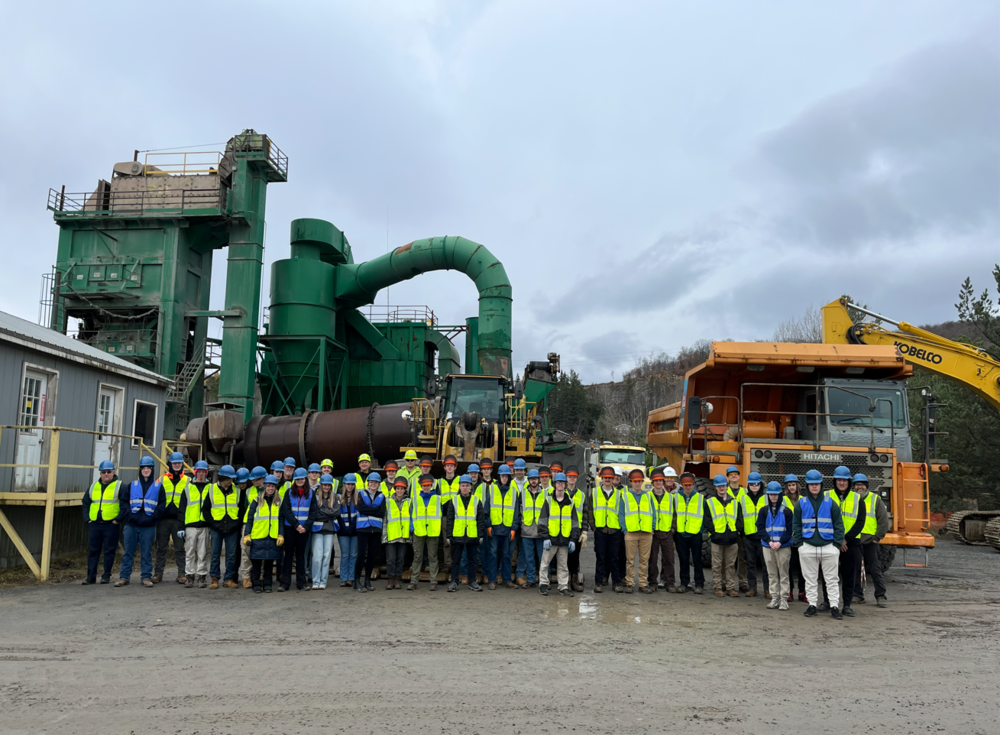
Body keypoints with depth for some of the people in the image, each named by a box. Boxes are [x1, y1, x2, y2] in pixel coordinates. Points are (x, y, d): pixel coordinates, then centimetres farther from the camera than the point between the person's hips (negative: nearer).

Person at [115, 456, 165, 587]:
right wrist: (129, 515, -6)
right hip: (131, 525, 1)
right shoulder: (132, 485, 10)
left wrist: (152, 517, -9)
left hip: (148, 526, -1)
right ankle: (124, 577, 10)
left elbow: (161, 505, 3)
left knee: (146, 552, 3)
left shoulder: (158, 486, 6)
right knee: (128, 552, 5)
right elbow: (124, 502, 8)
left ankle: (146, 577, 8)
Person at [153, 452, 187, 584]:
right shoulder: (162, 479, 8)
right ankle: (158, 573, 11)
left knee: (180, 548, 2)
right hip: (163, 519, 1)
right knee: (161, 547, 5)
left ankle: (181, 574, 6)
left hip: (179, 519, -1)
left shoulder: (187, 481, 8)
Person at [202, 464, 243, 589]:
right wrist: (211, 523, -3)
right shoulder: (211, 489, 1)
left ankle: (230, 578, 12)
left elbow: (242, 509, 11)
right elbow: (205, 509, 5)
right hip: (216, 528, -1)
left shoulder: (237, 490, 5)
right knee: (215, 554, 4)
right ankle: (215, 579, 12)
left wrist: (237, 523, 1)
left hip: (232, 528, 1)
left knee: (231, 555, 4)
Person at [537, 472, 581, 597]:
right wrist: (545, 537, -9)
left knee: (563, 565, 8)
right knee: (545, 563, 4)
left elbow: (575, 522, 12)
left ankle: (564, 587, 13)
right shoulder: (548, 501, 2)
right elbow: (542, 520, -1)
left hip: (564, 539, 2)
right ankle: (543, 584, 15)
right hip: (551, 538, -2)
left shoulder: (570, 503, 10)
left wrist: (573, 539, 4)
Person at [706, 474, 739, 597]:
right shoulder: (709, 502, 6)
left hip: (732, 538, 2)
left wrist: (736, 531, 0)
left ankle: (730, 587, 12)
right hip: (717, 538, -2)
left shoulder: (734, 502, 13)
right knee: (717, 565, 3)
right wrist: (713, 531, -8)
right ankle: (718, 587, 10)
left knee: (731, 565, 6)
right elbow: (708, 520, 3)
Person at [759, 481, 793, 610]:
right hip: (768, 546, 3)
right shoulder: (763, 511, 6)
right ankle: (774, 598, 14)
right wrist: (770, 541, -11)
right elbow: (760, 528, 2)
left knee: (783, 574, 1)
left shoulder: (786, 511, -1)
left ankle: (784, 599, 6)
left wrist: (780, 542, -14)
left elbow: (790, 530, -4)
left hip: (783, 546, -2)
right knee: (772, 574, 8)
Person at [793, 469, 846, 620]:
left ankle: (834, 606, 9)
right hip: (808, 547, 1)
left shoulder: (830, 503, 3)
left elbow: (838, 525, 3)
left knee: (832, 579, 3)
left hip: (828, 546, -1)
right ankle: (812, 604, 16)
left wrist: (837, 544, -5)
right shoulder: (801, 503, 5)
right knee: (810, 579, 8)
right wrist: (799, 543, -2)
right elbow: (796, 525, 6)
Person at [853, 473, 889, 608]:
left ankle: (880, 596, 6)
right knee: (855, 569, 7)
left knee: (875, 569, -1)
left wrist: (878, 537, -4)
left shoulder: (875, 499, 3)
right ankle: (858, 595, 16)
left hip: (870, 541, -2)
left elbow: (883, 519, 1)